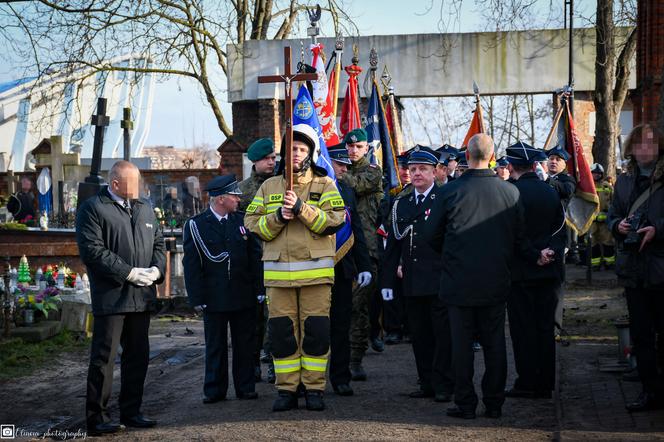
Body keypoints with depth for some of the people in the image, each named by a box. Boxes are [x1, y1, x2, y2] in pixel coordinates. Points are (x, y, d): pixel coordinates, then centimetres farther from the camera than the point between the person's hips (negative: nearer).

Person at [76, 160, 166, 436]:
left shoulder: (144, 209, 17)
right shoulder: (92, 209, -5)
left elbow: (158, 243, 18)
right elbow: (92, 250, -14)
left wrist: (156, 269, -3)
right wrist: (129, 273, -17)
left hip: (142, 296, 7)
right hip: (111, 297, -7)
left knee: (137, 356, 12)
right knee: (104, 358, -5)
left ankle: (131, 411, 22)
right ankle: (97, 418, 1)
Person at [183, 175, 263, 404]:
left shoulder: (242, 221, 6)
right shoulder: (195, 225, -3)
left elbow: (255, 256, 8)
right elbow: (191, 265, -3)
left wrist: (259, 290, 2)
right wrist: (197, 299, -8)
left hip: (244, 296, 3)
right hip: (214, 297, -2)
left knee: (245, 343, 7)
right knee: (215, 345, 5)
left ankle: (245, 387, 15)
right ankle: (214, 390, 13)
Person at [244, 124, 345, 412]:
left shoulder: (325, 185, 6)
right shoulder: (269, 187, 14)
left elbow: (334, 221, -9)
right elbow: (252, 223, 7)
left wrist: (302, 209, -18)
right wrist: (277, 217, -10)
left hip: (316, 271, -2)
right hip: (278, 273, 2)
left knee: (316, 331, -1)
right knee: (281, 332, 3)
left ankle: (314, 389, 8)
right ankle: (286, 390, 10)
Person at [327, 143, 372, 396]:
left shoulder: (347, 192, 15)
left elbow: (356, 232, 15)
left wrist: (364, 266, 11)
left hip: (343, 269, 5)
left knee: (341, 326, 7)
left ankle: (340, 378, 13)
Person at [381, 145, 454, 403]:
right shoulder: (401, 205, 15)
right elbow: (393, 246, 15)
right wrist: (387, 281, 11)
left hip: (439, 282, -5)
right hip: (412, 283, 5)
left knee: (443, 335, -3)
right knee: (420, 336, 9)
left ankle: (444, 386, 1)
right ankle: (427, 384, 16)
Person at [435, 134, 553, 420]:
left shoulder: (450, 192, -9)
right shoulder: (510, 192, -2)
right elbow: (519, 237, 5)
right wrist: (536, 256, 21)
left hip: (459, 283, -2)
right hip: (495, 283, 2)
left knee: (462, 343, 4)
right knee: (494, 343, 10)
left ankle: (465, 404, 7)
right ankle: (494, 403, 14)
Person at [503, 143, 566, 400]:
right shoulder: (551, 192, 5)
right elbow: (560, 230, 9)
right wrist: (556, 258, 13)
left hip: (520, 271, -5)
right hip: (548, 272, 5)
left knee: (523, 329, 0)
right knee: (545, 327, 9)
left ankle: (527, 383, 1)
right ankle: (545, 383, 13)